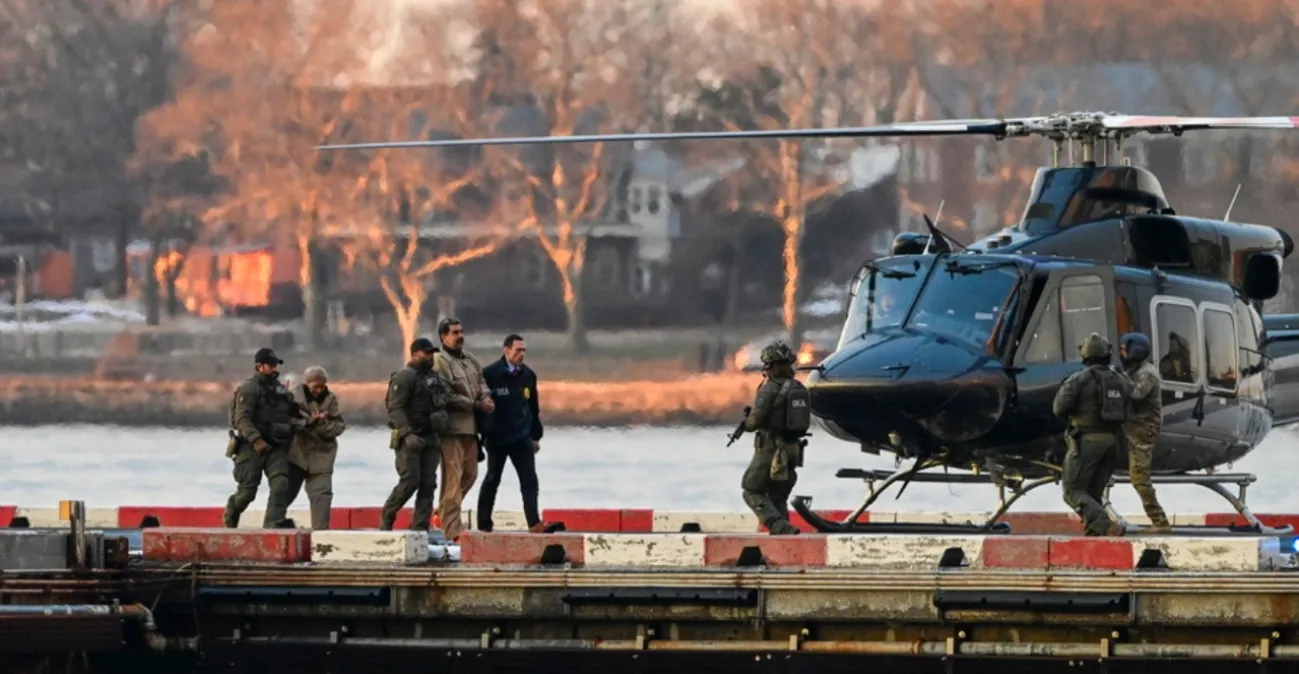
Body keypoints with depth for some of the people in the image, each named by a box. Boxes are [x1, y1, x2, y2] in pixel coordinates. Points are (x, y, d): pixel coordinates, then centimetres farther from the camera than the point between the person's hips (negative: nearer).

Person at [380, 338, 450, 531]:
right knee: (410, 481, -12)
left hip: (430, 438, 7)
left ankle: (420, 528, 3)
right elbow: (395, 408, -17)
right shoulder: (404, 377, -9)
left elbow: (441, 404, 27)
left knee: (428, 484, 1)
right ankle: (387, 517, 6)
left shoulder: (434, 377, 17)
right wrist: (408, 434, -26)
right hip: (409, 438, -7)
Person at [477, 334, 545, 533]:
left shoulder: (528, 375, 7)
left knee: (529, 479, -6)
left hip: (521, 437, 4)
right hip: (497, 437, -4)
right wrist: (481, 434, -8)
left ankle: (534, 522, -10)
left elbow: (534, 408, 15)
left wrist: (536, 436, 16)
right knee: (492, 480, 7)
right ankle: (484, 524, 15)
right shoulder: (490, 374, -9)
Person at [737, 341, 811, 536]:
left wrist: (746, 423, 7)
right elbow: (805, 423, 13)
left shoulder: (770, 389, -15)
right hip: (793, 449, 7)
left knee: (753, 492, 1)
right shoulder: (800, 389, 8)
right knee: (778, 497, 16)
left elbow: (755, 420, -16)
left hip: (770, 449, -7)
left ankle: (781, 527, -17)